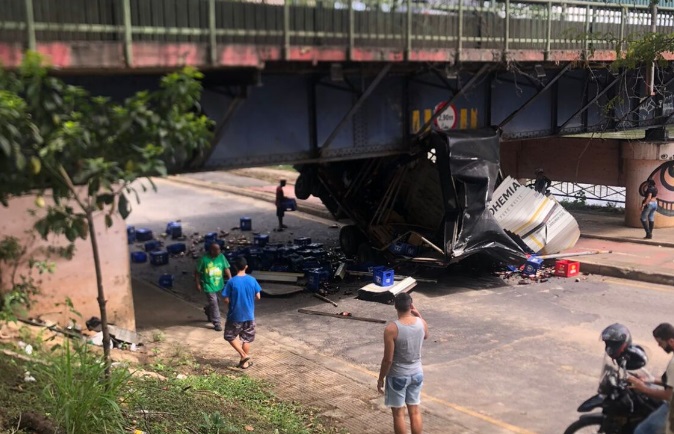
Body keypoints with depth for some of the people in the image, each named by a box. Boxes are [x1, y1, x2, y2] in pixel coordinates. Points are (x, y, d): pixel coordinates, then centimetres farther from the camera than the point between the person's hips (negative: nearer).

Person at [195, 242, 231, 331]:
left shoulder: (221, 257, -5)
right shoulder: (204, 259, -15)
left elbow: (226, 269, -4)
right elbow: (197, 272, -6)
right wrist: (198, 284, -8)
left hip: (219, 284, 5)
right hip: (208, 285, -5)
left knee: (215, 303, 19)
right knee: (214, 303, -8)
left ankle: (207, 310, 51)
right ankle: (217, 323, 2)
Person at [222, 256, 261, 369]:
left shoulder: (232, 282, -15)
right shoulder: (252, 280, -7)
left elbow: (226, 300, -12)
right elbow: (258, 297, 0)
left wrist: (230, 308, 9)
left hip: (235, 316, -3)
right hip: (249, 315, 3)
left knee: (230, 336, 16)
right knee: (246, 338, 16)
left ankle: (243, 355, 5)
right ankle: (245, 362, 20)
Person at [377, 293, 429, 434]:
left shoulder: (392, 329, -23)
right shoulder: (421, 323, -8)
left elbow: (388, 360, -18)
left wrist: (381, 379, -4)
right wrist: (418, 314, 13)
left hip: (398, 376, -5)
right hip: (416, 373, 5)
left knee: (398, 413, 10)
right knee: (415, 410, 17)